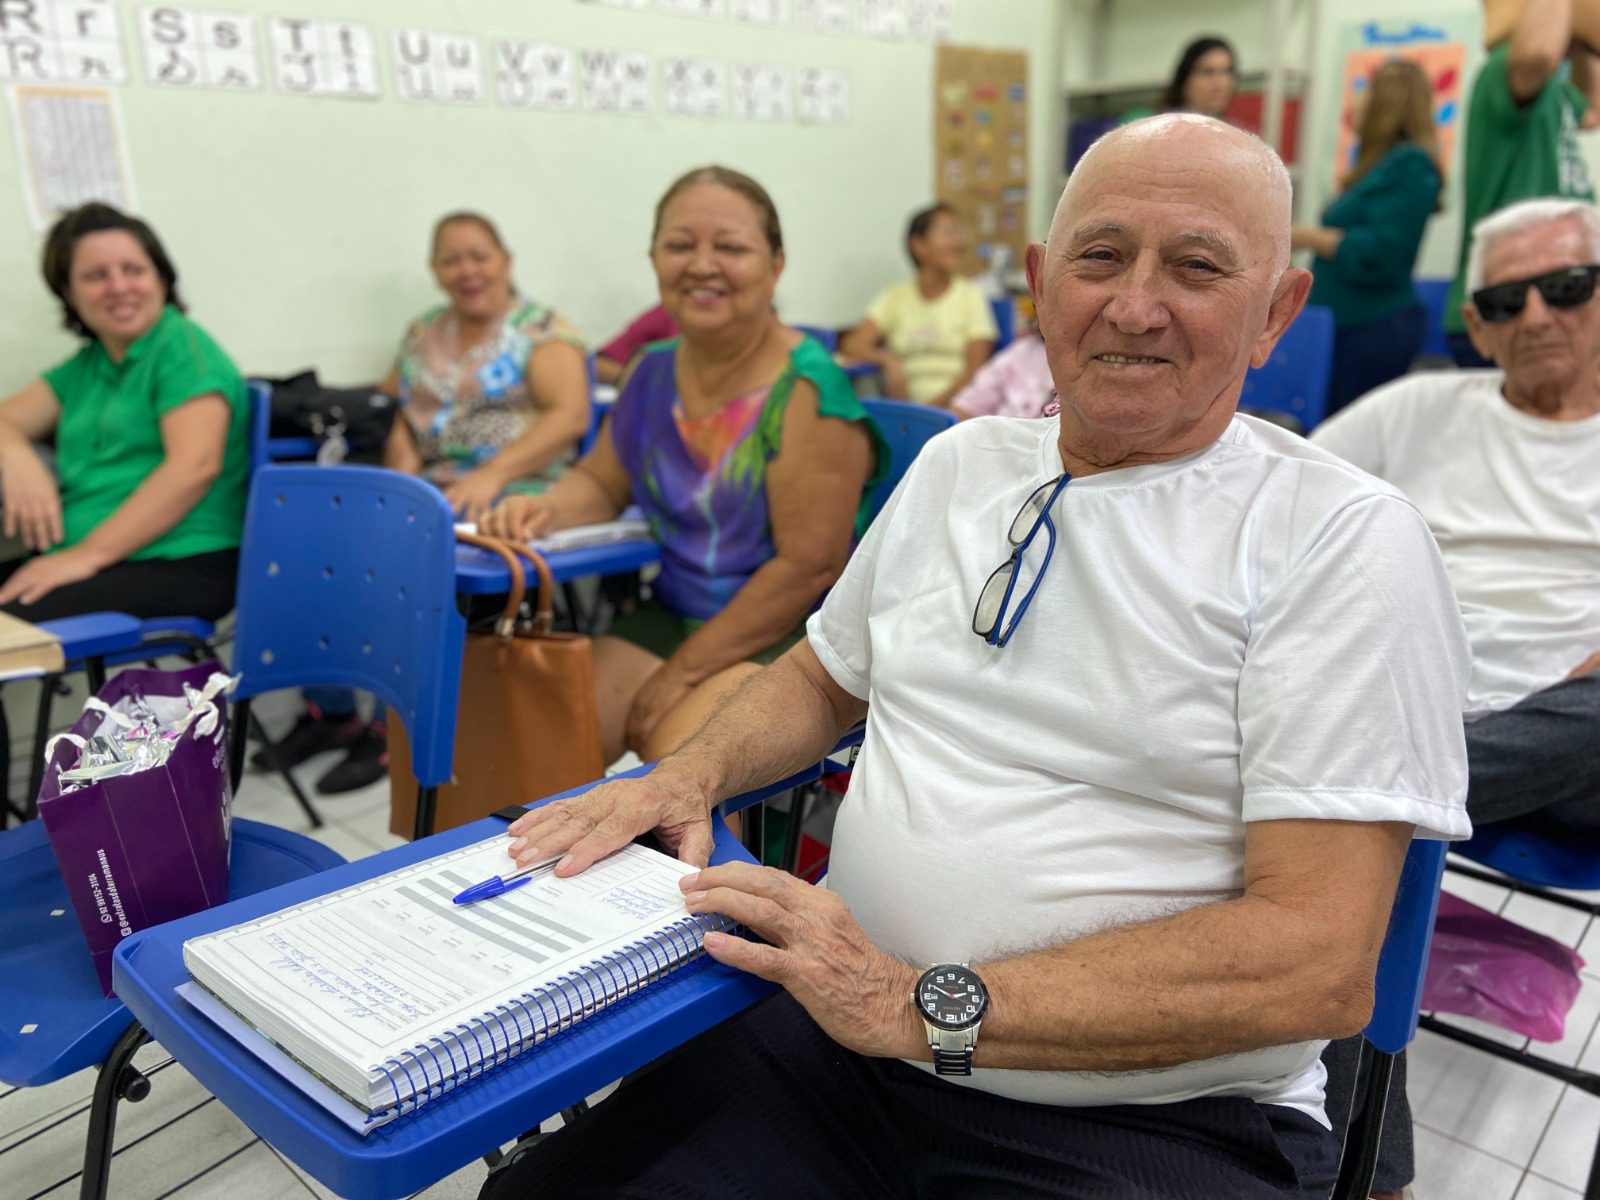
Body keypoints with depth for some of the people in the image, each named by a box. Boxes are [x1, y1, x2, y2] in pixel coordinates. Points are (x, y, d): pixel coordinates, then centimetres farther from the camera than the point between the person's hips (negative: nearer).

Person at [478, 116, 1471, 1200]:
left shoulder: (1348, 541, -10)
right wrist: (693, 774, 0)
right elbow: (823, 678, 21)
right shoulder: (959, 464, 9)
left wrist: (927, 1006, -21)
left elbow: (1317, 959, -16)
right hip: (841, 1045, 4)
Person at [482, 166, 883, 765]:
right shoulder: (653, 373, 5)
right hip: (673, 616, 6)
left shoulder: (807, 389, -16)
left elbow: (810, 566, -19)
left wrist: (681, 674, -16)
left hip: (796, 634, -6)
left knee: (679, 748, -31)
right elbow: (601, 481, 20)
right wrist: (546, 508, -6)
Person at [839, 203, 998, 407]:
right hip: (905, 402, 3)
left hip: (953, 405, -2)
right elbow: (852, 345, 2)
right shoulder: (896, 296, 12)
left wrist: (935, 404, -15)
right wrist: (887, 360, -19)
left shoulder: (971, 295, 8)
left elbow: (974, 371, 0)